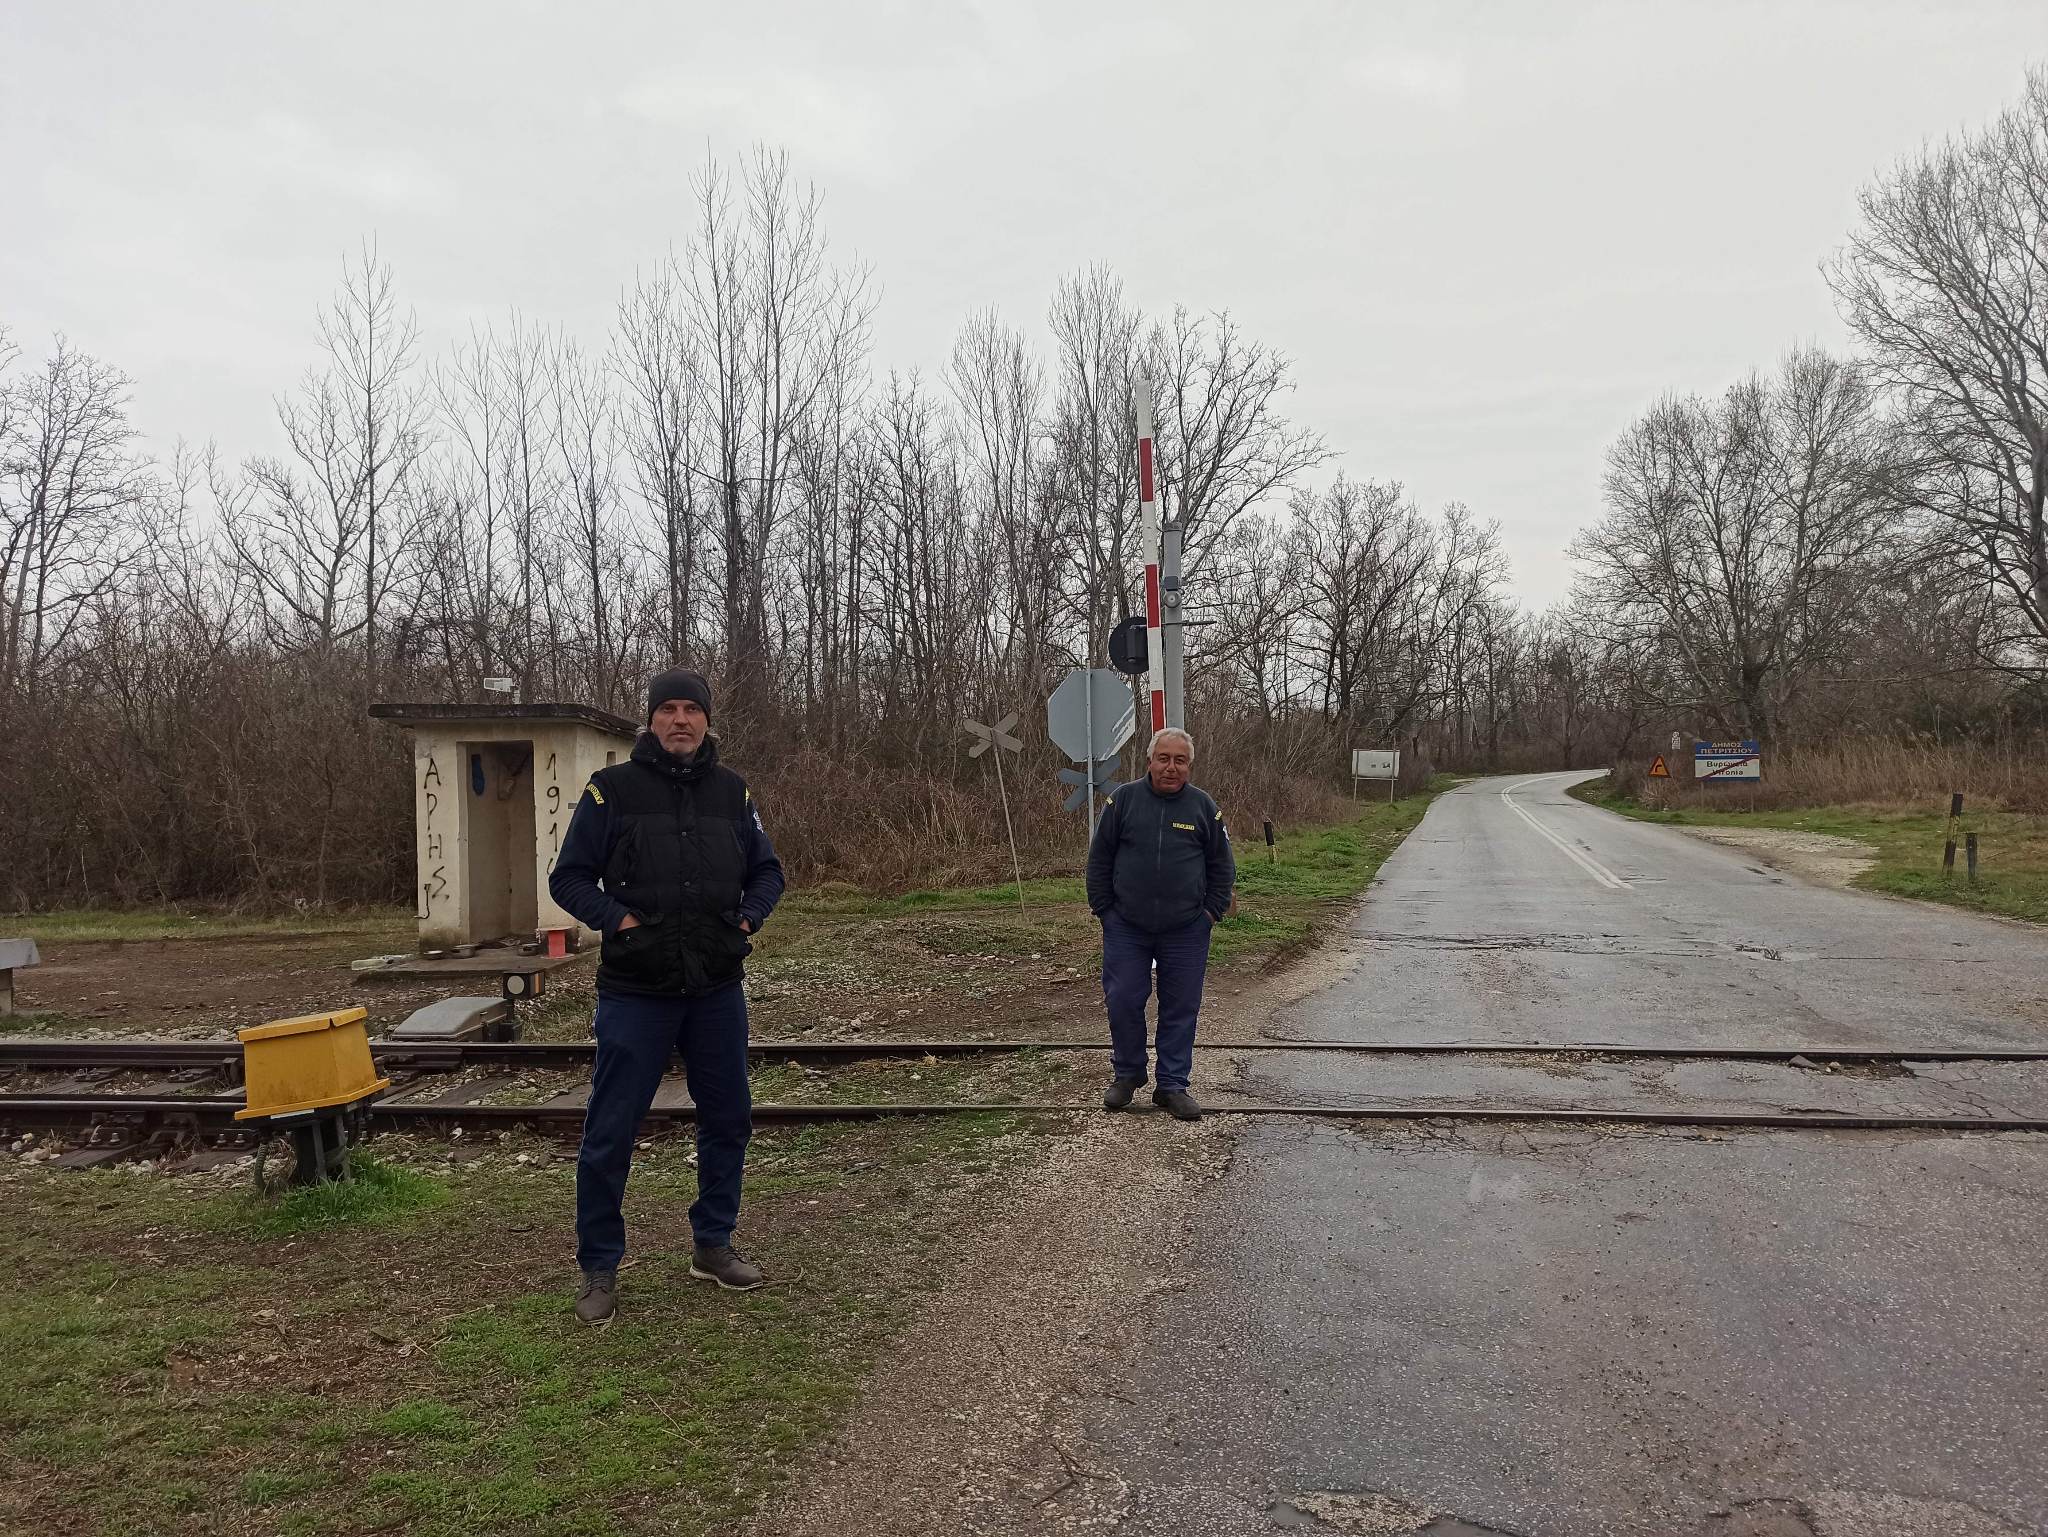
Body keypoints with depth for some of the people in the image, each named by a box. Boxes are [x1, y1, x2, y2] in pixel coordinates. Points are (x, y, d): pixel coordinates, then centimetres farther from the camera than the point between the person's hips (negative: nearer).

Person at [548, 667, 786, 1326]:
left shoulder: (732, 792, 6)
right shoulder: (612, 789, -4)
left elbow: (767, 870, 15)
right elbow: (569, 877, -1)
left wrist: (749, 916, -3)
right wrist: (617, 918, -16)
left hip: (718, 992, 4)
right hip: (636, 993, -4)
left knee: (728, 1120, 13)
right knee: (610, 1135, 1)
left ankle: (713, 1245, 32)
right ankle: (599, 1268, 19)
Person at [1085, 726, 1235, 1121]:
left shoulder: (1204, 807, 0)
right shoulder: (1124, 800, -3)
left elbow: (1222, 866, 9)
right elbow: (1099, 859, 3)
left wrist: (1212, 911, 2)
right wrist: (1103, 909, 1)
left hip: (1186, 932, 1)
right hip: (1126, 928, 0)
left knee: (1181, 1008, 6)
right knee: (1122, 1001, 3)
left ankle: (1173, 1085, 19)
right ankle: (1127, 1074, 25)